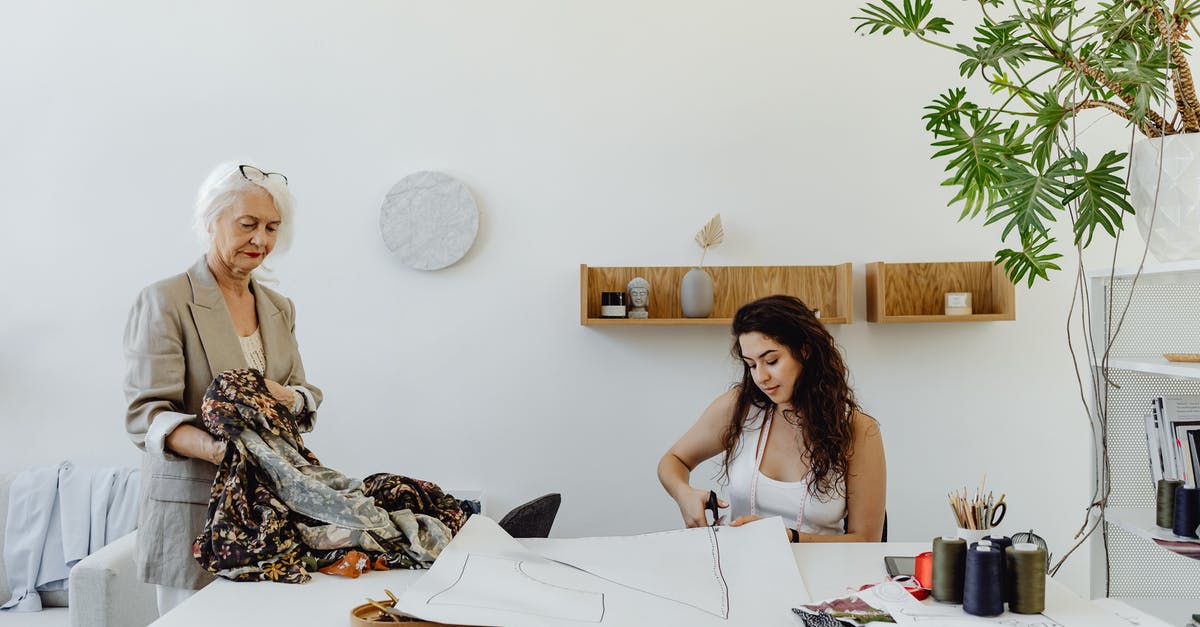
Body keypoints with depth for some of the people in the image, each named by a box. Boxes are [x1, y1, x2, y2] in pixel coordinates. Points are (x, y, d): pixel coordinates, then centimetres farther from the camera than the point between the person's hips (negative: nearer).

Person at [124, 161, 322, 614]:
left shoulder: (279, 308, 14)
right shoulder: (165, 302, -6)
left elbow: (307, 395, 13)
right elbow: (145, 414, -13)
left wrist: (288, 398, -12)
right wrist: (213, 447, -33)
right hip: (192, 508, -5)